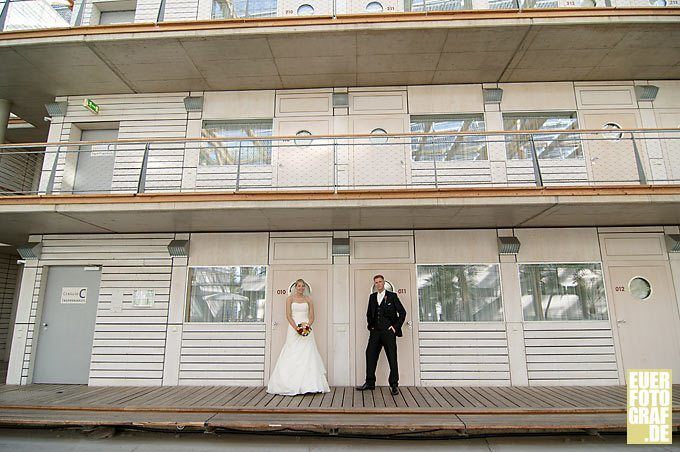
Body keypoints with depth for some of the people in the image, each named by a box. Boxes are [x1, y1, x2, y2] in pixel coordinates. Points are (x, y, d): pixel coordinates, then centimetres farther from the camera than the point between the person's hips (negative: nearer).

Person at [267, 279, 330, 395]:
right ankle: (291, 385, 4)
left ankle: (308, 385, 0)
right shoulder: (290, 299, 5)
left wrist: (307, 325, -11)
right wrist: (296, 328, -15)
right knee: (293, 356, -3)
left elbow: (312, 317, 8)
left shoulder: (308, 300, 10)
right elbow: (288, 316, -3)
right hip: (293, 329, -2)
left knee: (307, 356, -3)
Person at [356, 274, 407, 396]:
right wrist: (371, 326, 11)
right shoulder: (372, 297, 13)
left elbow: (402, 312, 0)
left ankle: (394, 385, 8)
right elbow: (369, 314, 22)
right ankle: (370, 383, 13)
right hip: (375, 331, 5)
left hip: (388, 331, -4)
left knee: (392, 358, -1)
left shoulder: (392, 296, 1)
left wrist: (396, 326, -6)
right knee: (370, 355, 3)